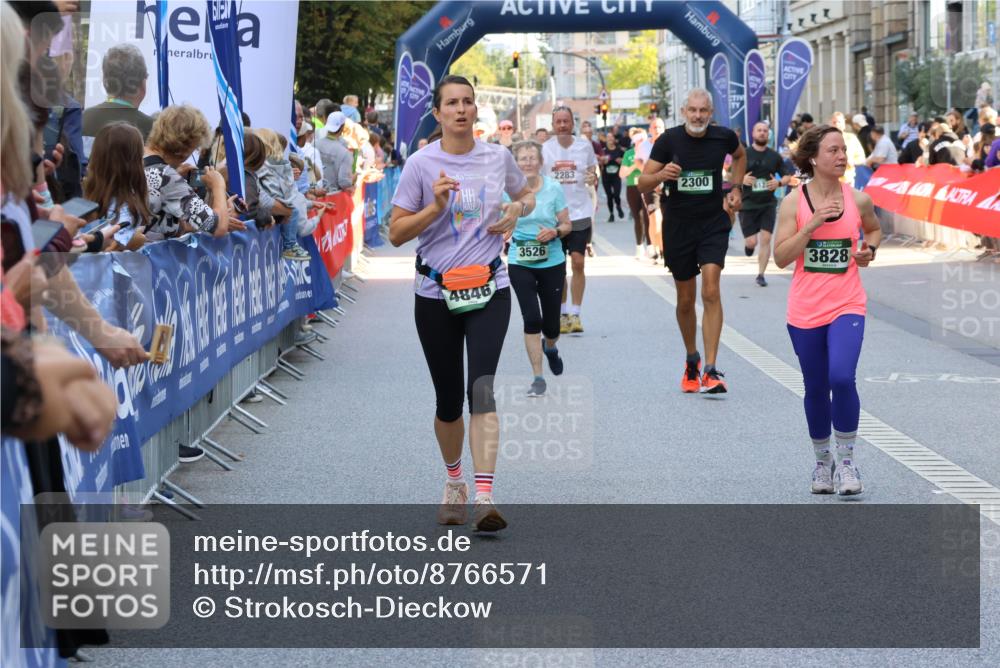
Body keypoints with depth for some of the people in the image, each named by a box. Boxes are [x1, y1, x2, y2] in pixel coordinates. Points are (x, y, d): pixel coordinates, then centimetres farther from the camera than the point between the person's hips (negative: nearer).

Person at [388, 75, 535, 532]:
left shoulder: (498, 157, 3)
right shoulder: (421, 164, -4)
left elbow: (526, 194, 23)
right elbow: (396, 233, -5)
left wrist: (517, 210, 0)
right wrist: (434, 207, -21)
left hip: (488, 289, 0)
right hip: (435, 293, 0)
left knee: (481, 388, -18)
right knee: (449, 400, 7)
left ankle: (484, 496, -25)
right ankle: (454, 481, 34)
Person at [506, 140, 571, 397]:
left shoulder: (554, 188, -3)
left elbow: (567, 225, 3)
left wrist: (555, 232, -17)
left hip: (552, 263, 1)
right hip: (520, 264, -1)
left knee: (551, 324, 6)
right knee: (532, 319, -12)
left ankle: (550, 346, 44)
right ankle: (538, 378, -1)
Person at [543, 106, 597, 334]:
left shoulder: (584, 146, 3)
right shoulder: (545, 148, 3)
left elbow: (593, 174, 12)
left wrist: (593, 179, -10)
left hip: (580, 212, 0)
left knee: (578, 263, -5)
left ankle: (575, 314, 2)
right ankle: (562, 313, 15)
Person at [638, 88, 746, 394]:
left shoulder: (723, 137, -4)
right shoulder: (669, 140, -8)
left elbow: (740, 155, 22)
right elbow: (642, 183, -6)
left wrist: (736, 188, 12)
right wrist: (662, 175, -26)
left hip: (714, 224, -1)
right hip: (678, 226, 1)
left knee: (711, 291, -17)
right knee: (685, 300, 11)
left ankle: (711, 370, -18)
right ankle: (691, 359, 35)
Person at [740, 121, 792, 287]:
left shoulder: (774, 156, 6)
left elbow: (788, 176, 12)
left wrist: (779, 182, -9)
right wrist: (741, 179, -17)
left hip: (768, 204, 1)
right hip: (747, 203, -1)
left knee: (765, 239, -8)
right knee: (752, 241, -5)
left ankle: (761, 274, 1)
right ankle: (748, 244, 33)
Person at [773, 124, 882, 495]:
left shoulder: (858, 200, 0)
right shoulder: (794, 203, -5)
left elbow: (874, 229, 22)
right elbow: (780, 257, -10)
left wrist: (869, 249, 1)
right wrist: (813, 224, -19)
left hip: (847, 305, 0)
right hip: (805, 310, 0)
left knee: (842, 378, -20)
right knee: (816, 390, 9)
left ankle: (846, 460, -3)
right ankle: (822, 461, 29)